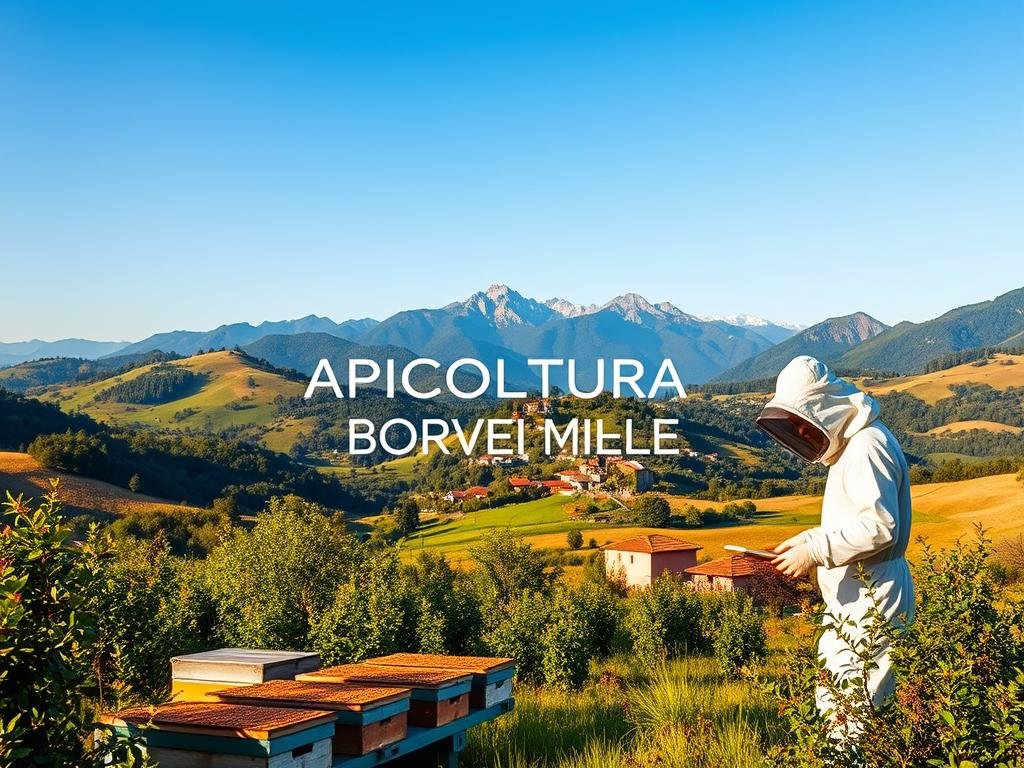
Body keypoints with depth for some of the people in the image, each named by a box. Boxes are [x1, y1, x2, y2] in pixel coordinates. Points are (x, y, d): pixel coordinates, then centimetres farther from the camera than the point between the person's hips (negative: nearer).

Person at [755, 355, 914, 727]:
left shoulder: (868, 446, -16)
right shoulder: (848, 447, 17)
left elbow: (880, 526, -23)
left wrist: (816, 552, -21)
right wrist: (806, 540, 9)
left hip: (871, 603, -11)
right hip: (850, 603, 11)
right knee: (832, 704, 15)